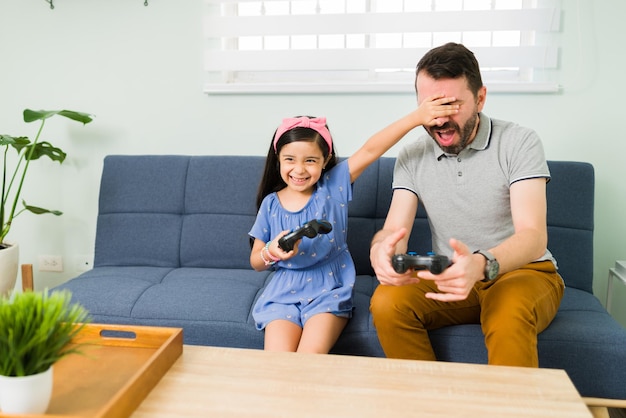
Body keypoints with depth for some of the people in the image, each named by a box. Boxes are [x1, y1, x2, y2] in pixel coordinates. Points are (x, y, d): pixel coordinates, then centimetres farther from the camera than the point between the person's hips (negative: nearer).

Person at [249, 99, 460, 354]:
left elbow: (370, 150, -14)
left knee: (310, 356, -24)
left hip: (328, 291, -1)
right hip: (283, 293, 2)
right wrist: (270, 252, -15)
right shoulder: (271, 203, 2)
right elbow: (256, 262, 8)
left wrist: (416, 117, -23)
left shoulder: (333, 186, -1)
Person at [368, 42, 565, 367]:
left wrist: (482, 265, -43)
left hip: (523, 271, -3)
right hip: (452, 277, 3)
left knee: (509, 315, -37)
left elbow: (533, 235, -20)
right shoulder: (412, 157, 2)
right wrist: (382, 251, -34)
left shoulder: (519, 143, -10)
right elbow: (394, 229, -7)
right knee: (387, 303, -24)